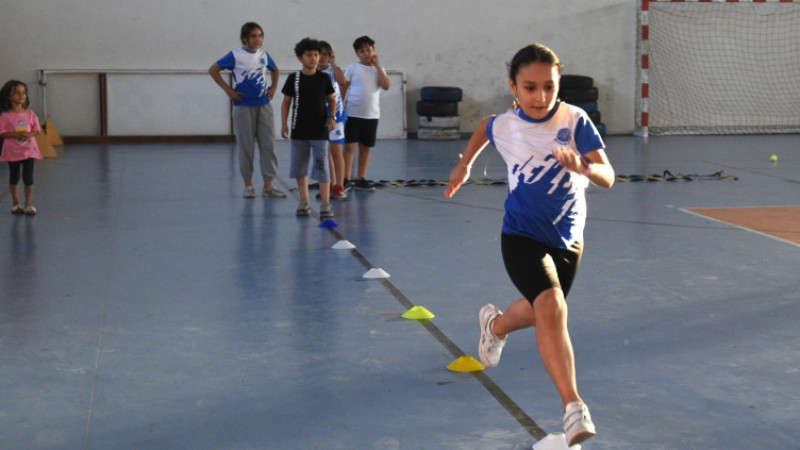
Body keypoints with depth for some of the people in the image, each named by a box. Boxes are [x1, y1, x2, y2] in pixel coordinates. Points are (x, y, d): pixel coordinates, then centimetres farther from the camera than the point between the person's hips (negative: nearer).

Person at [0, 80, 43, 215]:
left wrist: (29, 134, -16)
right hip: (12, 152, -1)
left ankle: (29, 204, 9)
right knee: (14, 178, 10)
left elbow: (37, 130, 5)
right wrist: (16, 134, -22)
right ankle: (15, 204, 22)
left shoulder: (30, 114, 1)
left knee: (28, 178, 0)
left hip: (29, 150, 1)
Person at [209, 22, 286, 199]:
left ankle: (269, 186, 4)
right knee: (246, 146, 2)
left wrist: (273, 87, 12)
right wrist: (228, 89, -7)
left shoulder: (264, 55, 8)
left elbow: (274, 70, 28)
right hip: (244, 106, -4)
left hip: (264, 105, 4)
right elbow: (213, 70, -2)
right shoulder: (235, 56, -5)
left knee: (268, 145, 0)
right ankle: (248, 185, 12)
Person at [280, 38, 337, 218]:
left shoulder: (324, 78, 1)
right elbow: (286, 102, 6)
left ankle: (325, 204, -6)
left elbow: (332, 99, 11)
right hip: (299, 130, 1)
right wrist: (284, 124, -1)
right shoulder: (294, 78, 1)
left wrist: (332, 117, -5)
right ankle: (304, 202, 20)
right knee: (300, 166, 8)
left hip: (320, 130, -1)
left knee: (322, 166, -7)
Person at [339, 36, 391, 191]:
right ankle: (347, 180, -4)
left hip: (371, 114, 3)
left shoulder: (378, 70, 9)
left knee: (366, 148, 9)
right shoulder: (353, 68, 2)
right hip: (352, 113, -3)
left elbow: (386, 86, -8)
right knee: (350, 146, -6)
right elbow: (343, 85, 1)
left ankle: (361, 180, 18)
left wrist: (378, 65, -7)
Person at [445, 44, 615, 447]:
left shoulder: (575, 120, -13)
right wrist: (465, 164, 22)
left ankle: (496, 324, 59)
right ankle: (573, 407, -29)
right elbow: (485, 128, 19)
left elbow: (607, 177, -22)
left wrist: (583, 167, -41)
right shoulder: (504, 126, -8)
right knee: (551, 308, -26)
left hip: (568, 237, 3)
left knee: (539, 312, 23)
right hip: (523, 236, -2)